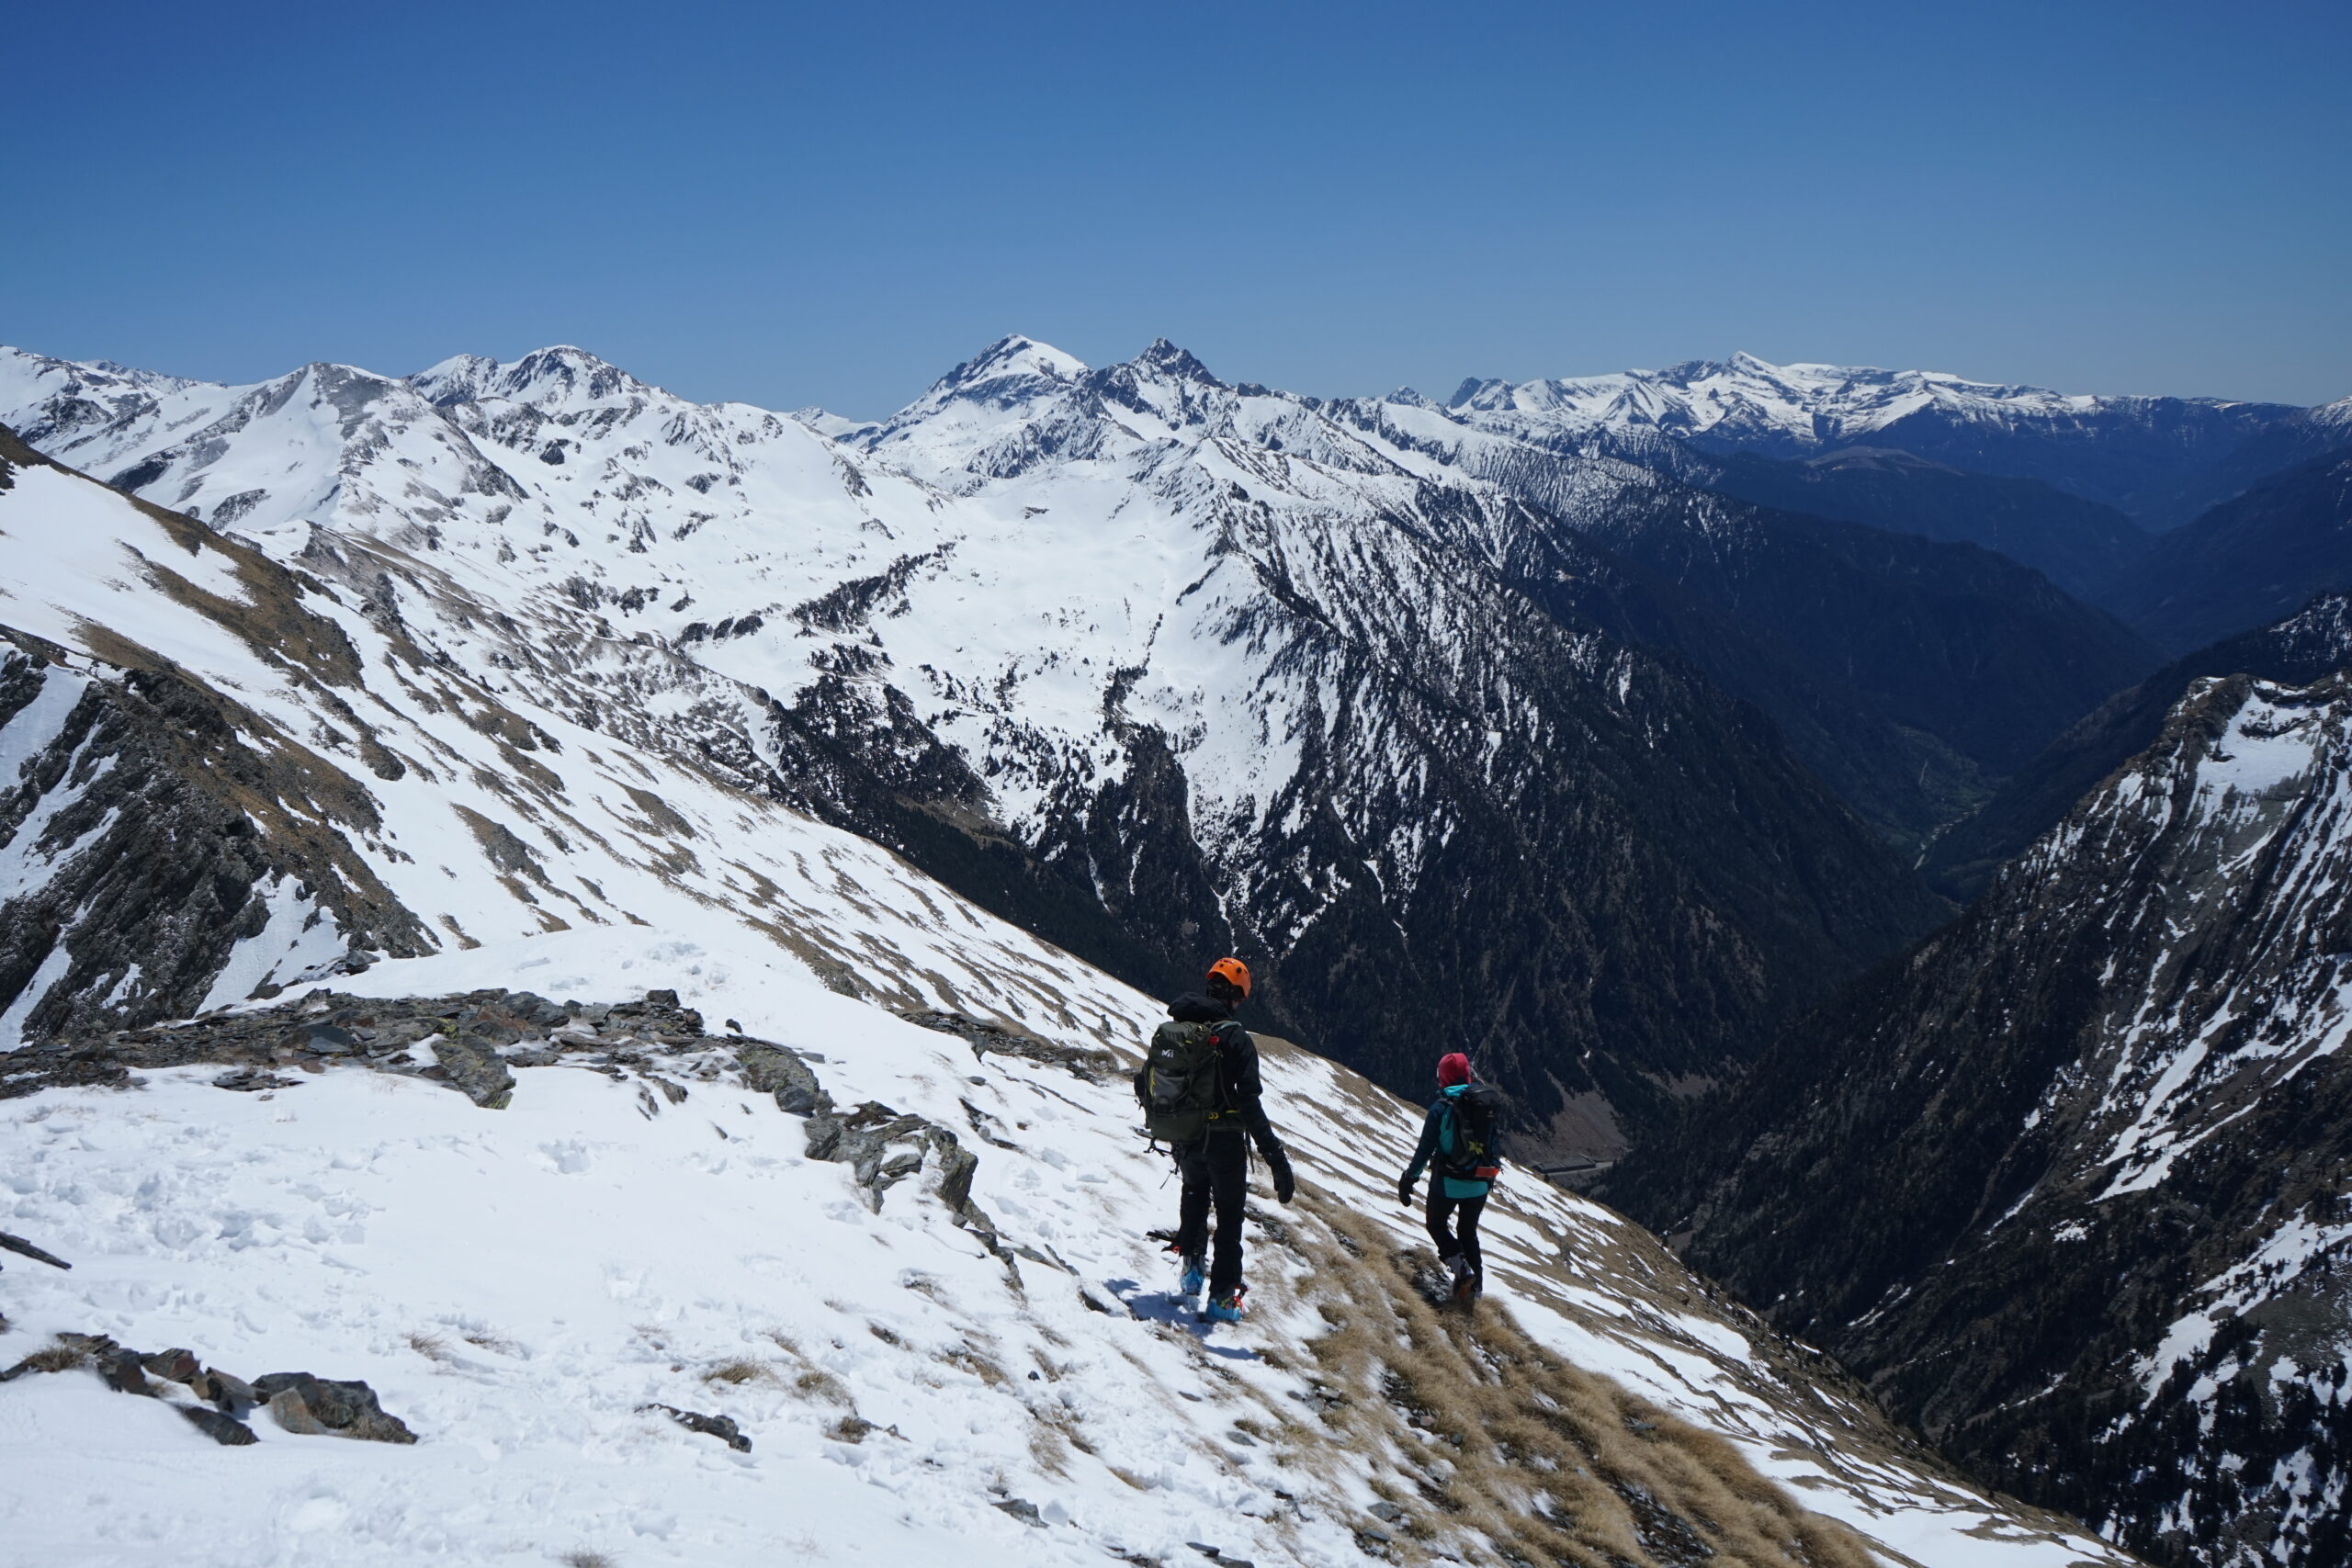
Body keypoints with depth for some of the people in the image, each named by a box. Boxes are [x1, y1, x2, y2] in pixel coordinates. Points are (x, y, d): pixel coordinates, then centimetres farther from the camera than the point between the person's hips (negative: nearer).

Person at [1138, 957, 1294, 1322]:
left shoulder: (1167, 1030, -1)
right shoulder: (1234, 1038, -17)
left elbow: (1142, 1085, 10)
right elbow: (1250, 1104, -23)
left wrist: (1160, 1121, 31)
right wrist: (1276, 1158, -22)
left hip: (1181, 1140, 4)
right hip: (1222, 1141, -4)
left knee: (1195, 1189, 34)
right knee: (1229, 1213, 14)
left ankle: (1191, 1262, 29)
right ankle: (1222, 1297, 14)